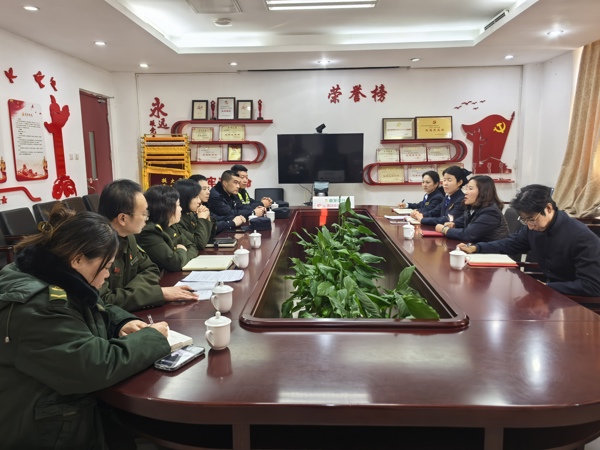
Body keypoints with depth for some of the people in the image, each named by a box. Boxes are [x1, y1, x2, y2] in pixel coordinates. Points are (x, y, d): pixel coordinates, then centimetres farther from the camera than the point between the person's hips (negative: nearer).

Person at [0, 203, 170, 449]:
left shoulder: (53, 283, 2)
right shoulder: (38, 306, -29)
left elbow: (97, 311, 17)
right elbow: (97, 365, -31)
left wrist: (122, 323, -4)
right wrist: (150, 337, -18)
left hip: (70, 407, 9)